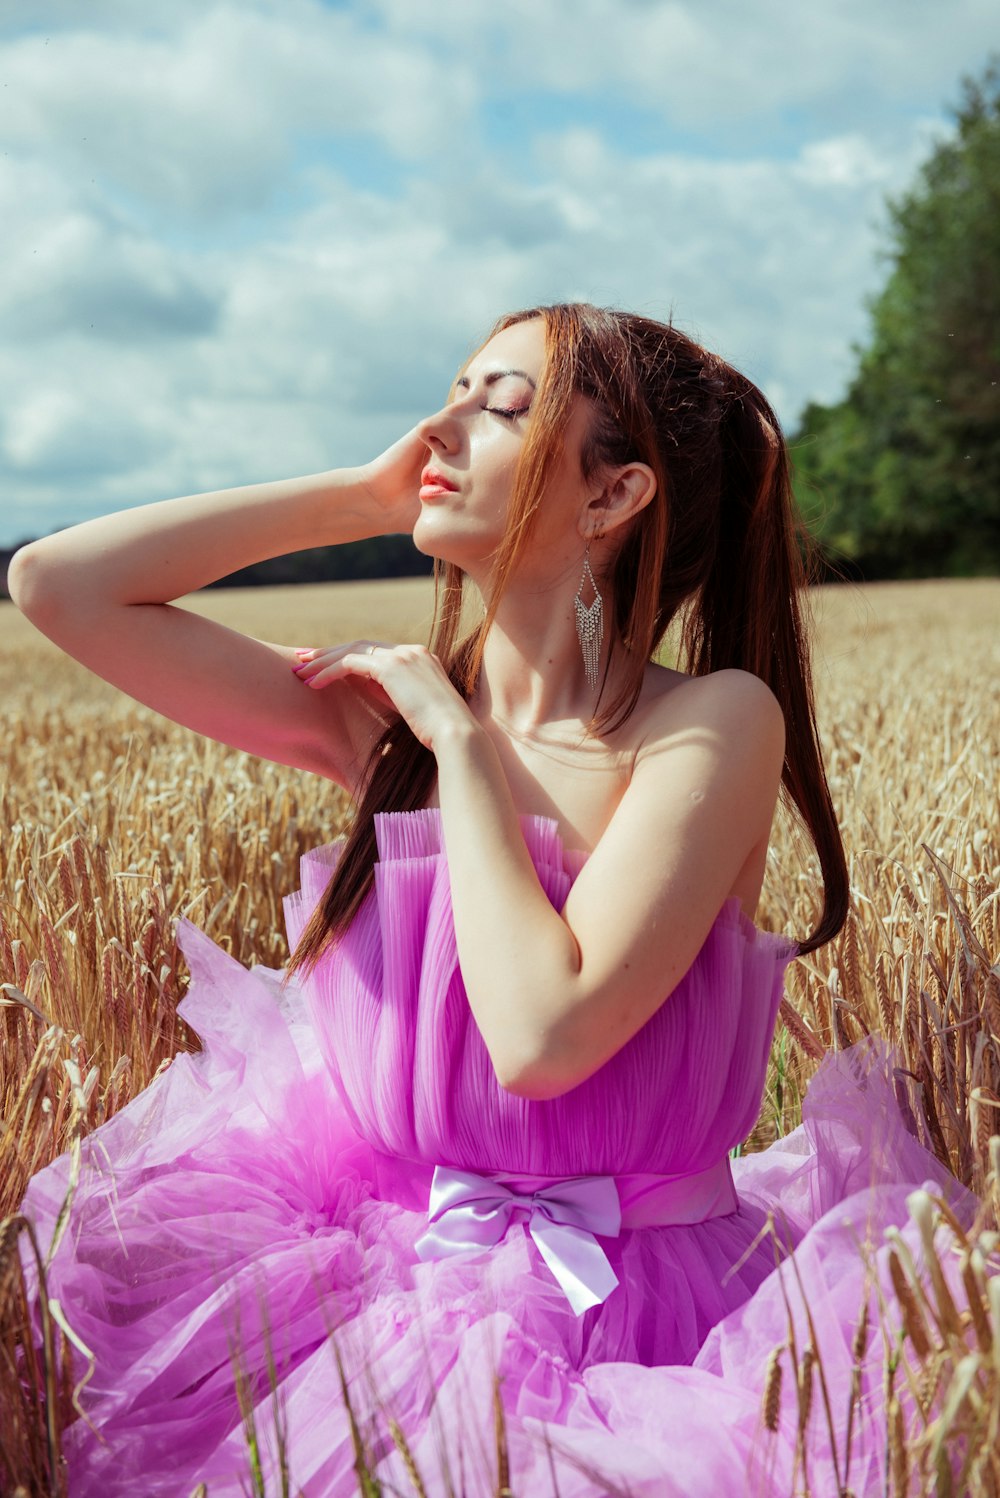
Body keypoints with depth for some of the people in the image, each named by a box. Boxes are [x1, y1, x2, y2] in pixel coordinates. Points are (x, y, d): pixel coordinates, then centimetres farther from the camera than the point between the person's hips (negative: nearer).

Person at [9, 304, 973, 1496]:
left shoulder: (715, 721, -14)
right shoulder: (383, 710, -2)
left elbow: (541, 1038, -26)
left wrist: (462, 740, -16)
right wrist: (366, 495, -5)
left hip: (620, 1303, -4)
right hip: (375, 1254, 4)